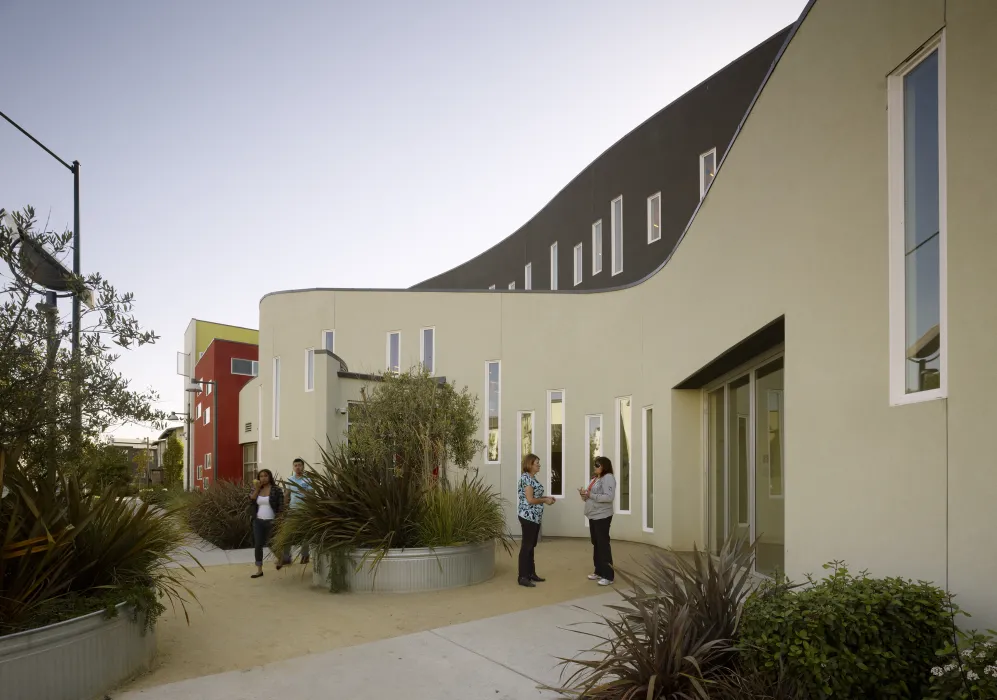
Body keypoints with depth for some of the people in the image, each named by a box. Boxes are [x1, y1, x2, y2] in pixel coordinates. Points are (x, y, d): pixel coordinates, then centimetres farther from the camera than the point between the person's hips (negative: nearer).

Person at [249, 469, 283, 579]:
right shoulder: (257, 489, 7)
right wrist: (256, 488, -12)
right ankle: (259, 570, 5)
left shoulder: (276, 489, -7)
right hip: (258, 521, 4)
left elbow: (281, 506, -8)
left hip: (271, 521, -4)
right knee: (258, 545, 0)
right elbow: (251, 501, -7)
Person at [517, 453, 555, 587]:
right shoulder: (526, 478, -17)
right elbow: (530, 499, -21)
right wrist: (545, 500, -9)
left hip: (535, 517, 10)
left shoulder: (532, 477, 13)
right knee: (526, 546, -5)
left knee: (531, 546, 15)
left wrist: (545, 497, 9)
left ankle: (531, 573, 23)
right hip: (528, 516, -10)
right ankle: (523, 577, -1)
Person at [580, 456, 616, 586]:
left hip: (602, 517, -10)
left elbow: (609, 497, -25)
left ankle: (608, 576, -2)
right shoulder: (595, 479, 17)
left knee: (603, 545, -7)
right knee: (596, 544, 15)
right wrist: (584, 494, -1)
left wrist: (591, 495, -25)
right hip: (593, 516, 10)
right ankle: (599, 571, 25)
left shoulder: (608, 478, -13)